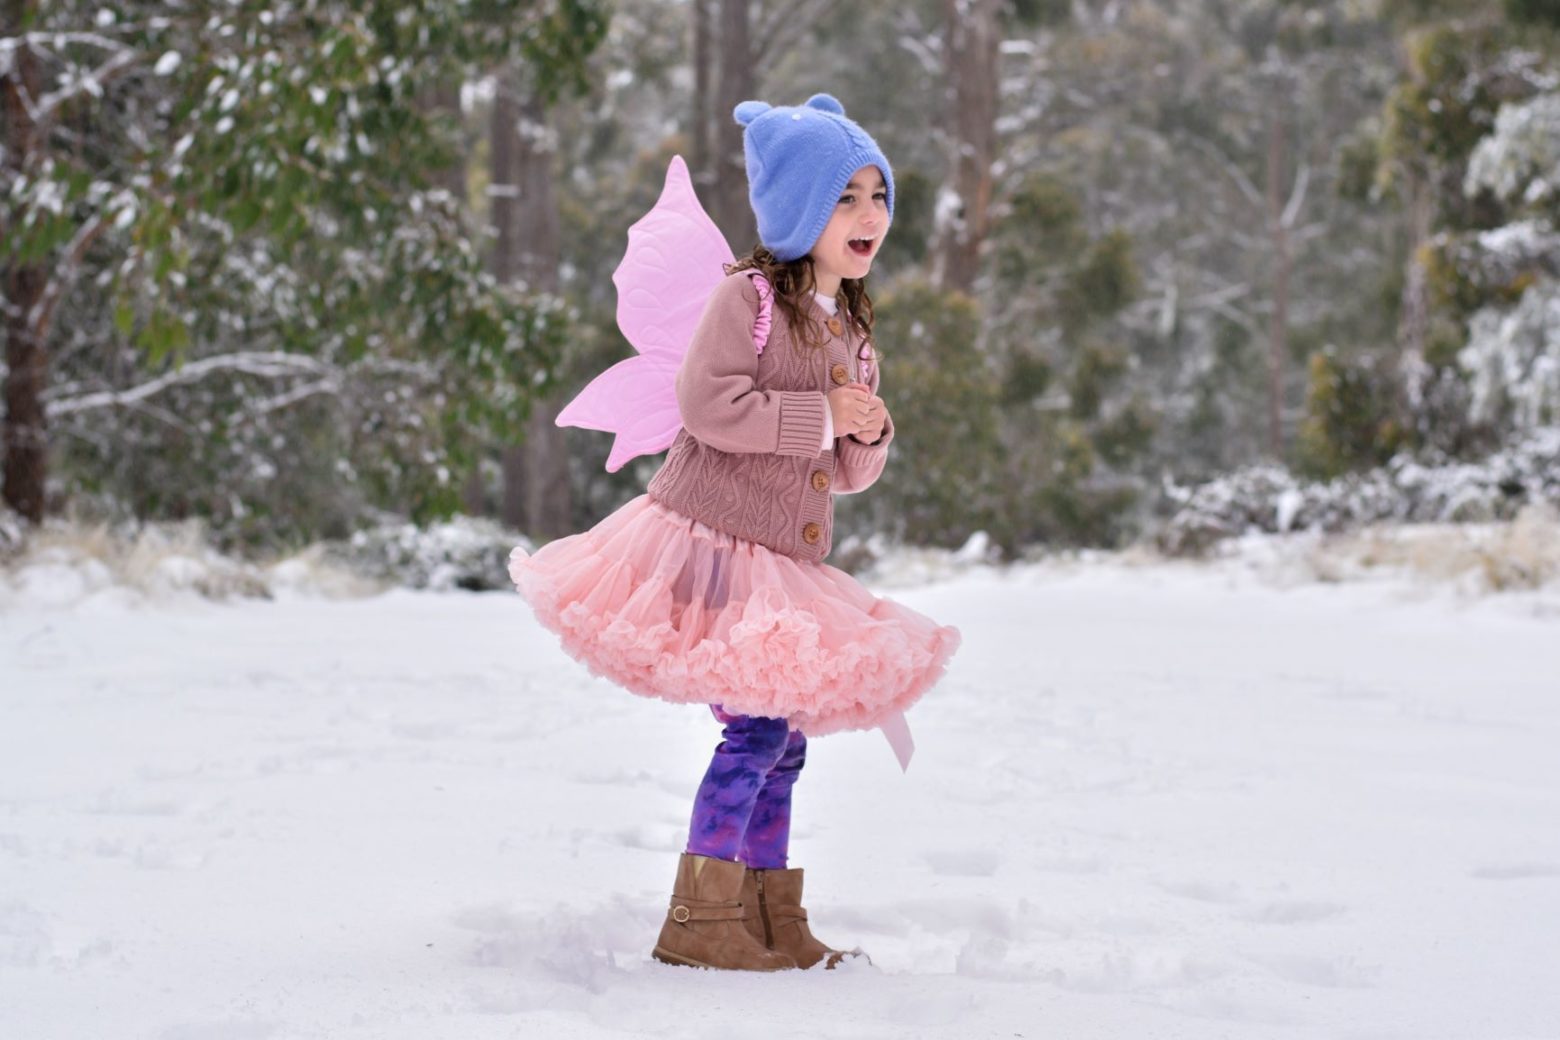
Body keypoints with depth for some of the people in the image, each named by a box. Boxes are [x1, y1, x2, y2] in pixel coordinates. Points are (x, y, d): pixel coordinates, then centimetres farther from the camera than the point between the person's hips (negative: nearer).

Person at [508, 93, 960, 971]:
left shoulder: (854, 334, 17)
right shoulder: (748, 298, -7)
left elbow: (849, 475, 21)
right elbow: (711, 405, -21)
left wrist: (871, 435, -2)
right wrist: (821, 415, -14)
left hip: (788, 569, 8)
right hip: (712, 540, -8)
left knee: (785, 742, 9)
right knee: (757, 728, -15)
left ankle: (773, 922, 18)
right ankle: (700, 921, -8)